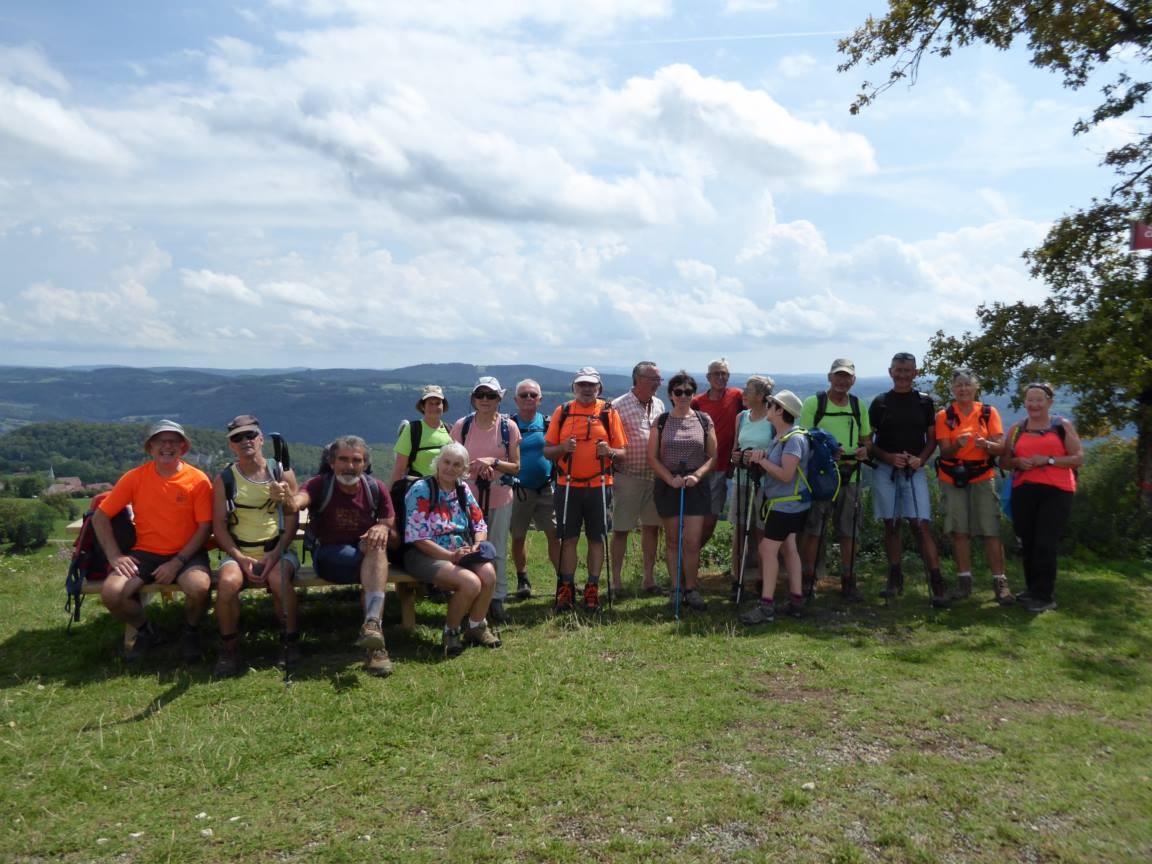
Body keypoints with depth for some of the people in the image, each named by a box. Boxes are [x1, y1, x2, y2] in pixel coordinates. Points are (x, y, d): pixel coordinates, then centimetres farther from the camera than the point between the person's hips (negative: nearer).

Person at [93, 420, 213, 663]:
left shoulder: (198, 480, -6)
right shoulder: (135, 477, -1)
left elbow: (204, 527, -6)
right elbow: (100, 517, 3)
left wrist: (178, 562, -15)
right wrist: (115, 556, -8)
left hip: (186, 553, -2)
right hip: (144, 553, 2)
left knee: (200, 587, -33)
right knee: (111, 592, -23)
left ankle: (191, 632, 3)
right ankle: (144, 631, 9)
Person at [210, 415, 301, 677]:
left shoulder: (282, 473, 5)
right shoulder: (224, 479, 6)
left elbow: (292, 520, 0)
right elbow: (218, 525, 2)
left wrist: (275, 554, -14)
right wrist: (241, 559, -12)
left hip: (277, 549, -1)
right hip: (238, 552, 1)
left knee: (278, 579, -33)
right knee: (227, 582, -31)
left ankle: (290, 643, -10)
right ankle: (229, 650, -11)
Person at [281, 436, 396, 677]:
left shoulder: (376, 489, 2)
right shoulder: (320, 485, -6)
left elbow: (391, 524, 5)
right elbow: (298, 501, -28)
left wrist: (383, 528, -20)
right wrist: (287, 498, -53)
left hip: (367, 554, 2)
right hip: (330, 558, -2)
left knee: (377, 544, -34)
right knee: (377, 568, -32)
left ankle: (371, 624, -43)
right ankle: (375, 642, -29)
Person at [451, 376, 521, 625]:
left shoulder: (508, 427, -2)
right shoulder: (462, 426, -1)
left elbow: (516, 467, 0)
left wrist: (494, 462, -18)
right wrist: (475, 468, -14)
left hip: (500, 497, 0)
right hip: (469, 495, 0)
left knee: (497, 550, 7)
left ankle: (497, 599, 17)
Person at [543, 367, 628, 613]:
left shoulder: (609, 412, 4)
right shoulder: (562, 412, 6)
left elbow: (622, 451, 4)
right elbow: (547, 451, 6)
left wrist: (609, 452, -17)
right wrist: (562, 448, -14)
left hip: (598, 486, 0)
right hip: (568, 486, 0)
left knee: (596, 539, 5)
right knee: (568, 539, 3)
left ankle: (592, 589, 15)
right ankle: (566, 589, 13)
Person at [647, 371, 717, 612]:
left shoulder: (704, 420, 4)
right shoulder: (661, 421, 2)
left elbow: (713, 456, 3)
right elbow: (652, 458, 0)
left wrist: (697, 475, -13)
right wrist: (670, 478, -13)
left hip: (696, 486, 0)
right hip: (667, 486, 0)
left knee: (693, 542, -4)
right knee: (672, 540, 8)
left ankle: (691, 589, 8)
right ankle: (676, 588, 16)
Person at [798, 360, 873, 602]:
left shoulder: (858, 406, 12)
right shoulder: (813, 403, -1)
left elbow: (867, 438, 18)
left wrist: (864, 449, -5)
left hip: (850, 476, 4)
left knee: (849, 532, 7)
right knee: (812, 530, -1)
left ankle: (848, 581, 17)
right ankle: (808, 579, 10)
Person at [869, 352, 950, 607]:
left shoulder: (924, 402, 6)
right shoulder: (880, 402, 4)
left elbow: (932, 439, 9)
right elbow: (868, 440, 4)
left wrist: (920, 459, -10)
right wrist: (889, 457, -12)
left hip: (914, 471, -1)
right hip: (885, 471, 1)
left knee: (921, 525, -9)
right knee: (891, 525, 7)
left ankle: (937, 583, -9)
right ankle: (895, 578, 16)